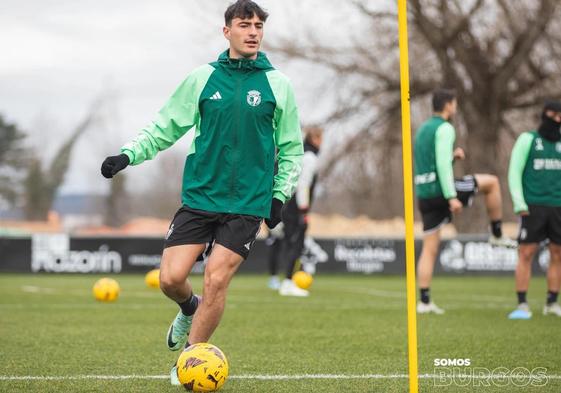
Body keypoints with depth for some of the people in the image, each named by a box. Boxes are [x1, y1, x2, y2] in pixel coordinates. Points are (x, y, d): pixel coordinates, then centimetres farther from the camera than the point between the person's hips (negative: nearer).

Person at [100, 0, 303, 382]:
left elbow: (291, 147, 10)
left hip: (248, 203, -1)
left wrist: (280, 195, 3)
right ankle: (190, 309, 30)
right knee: (171, 277, -7)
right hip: (200, 195, 1)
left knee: (216, 279, -11)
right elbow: (166, 127, 9)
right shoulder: (203, 78, 4)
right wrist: (128, 154, -3)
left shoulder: (277, 84, 3)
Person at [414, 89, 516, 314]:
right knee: (492, 182, 11)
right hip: (441, 190, -8)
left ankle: (424, 301, 2)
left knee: (430, 249, 7)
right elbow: (443, 165, -19)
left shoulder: (423, 130, 20)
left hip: (424, 195, 8)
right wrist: (452, 197, -22)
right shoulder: (445, 129, -9)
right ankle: (497, 235, 16)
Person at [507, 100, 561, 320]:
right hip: (533, 208, -4)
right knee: (525, 255, -7)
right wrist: (519, 204, -12)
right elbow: (514, 173, -3)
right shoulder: (527, 140, 1)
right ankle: (522, 306, -6)